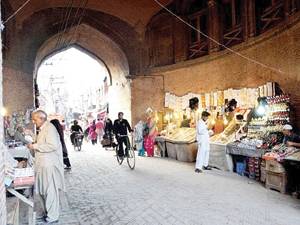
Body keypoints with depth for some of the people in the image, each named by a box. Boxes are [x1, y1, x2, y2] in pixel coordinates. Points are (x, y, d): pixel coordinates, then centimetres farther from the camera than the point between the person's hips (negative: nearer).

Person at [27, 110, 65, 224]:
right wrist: (33, 146, 11)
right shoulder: (42, 129, 14)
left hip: (49, 166, -10)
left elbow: (53, 145, -26)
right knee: (42, 191, 17)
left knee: (50, 191, 0)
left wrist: (35, 146, -20)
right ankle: (47, 213, 31)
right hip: (42, 165, 10)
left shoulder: (50, 128, -16)